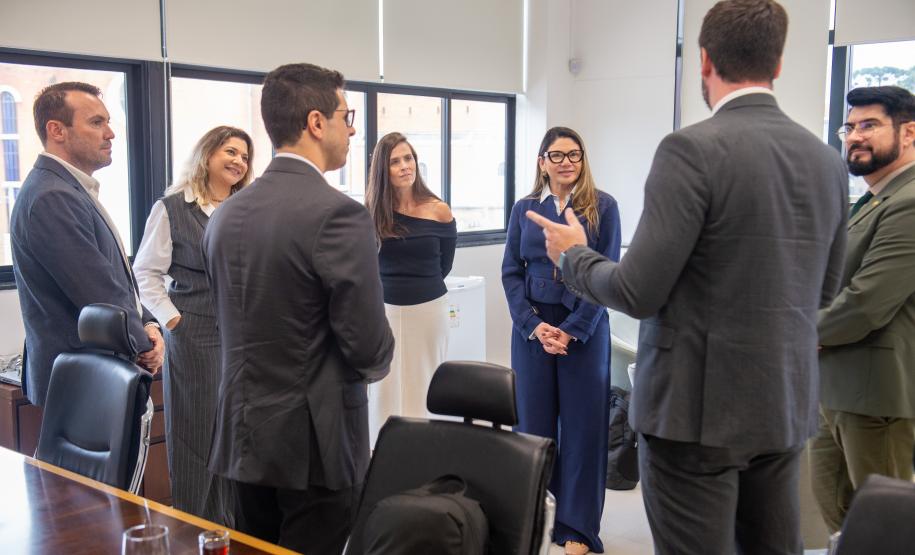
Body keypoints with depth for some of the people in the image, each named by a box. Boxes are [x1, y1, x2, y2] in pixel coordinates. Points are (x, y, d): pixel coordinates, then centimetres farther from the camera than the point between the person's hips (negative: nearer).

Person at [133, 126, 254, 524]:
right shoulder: (172, 208, -2)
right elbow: (146, 272, -3)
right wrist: (173, 320, -11)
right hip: (195, 337, -4)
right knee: (196, 434, 3)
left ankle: (235, 525, 21)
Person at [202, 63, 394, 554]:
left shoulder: (226, 214, 3)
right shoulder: (338, 214, -19)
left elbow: (237, 324, 11)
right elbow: (370, 349, -17)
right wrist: (372, 359, 4)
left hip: (243, 436, 7)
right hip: (314, 441, -7)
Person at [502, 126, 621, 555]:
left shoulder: (603, 206, -2)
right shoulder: (523, 208, 6)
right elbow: (511, 272, 4)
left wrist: (572, 329, -12)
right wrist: (534, 326, -9)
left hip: (584, 330, -2)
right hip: (531, 329, 2)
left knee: (582, 426, 3)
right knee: (533, 423, 7)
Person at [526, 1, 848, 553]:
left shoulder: (693, 149, -16)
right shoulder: (828, 160, 5)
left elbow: (638, 292, -18)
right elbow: (824, 291, 14)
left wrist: (573, 254, 1)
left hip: (699, 407, -7)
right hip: (787, 405, 7)